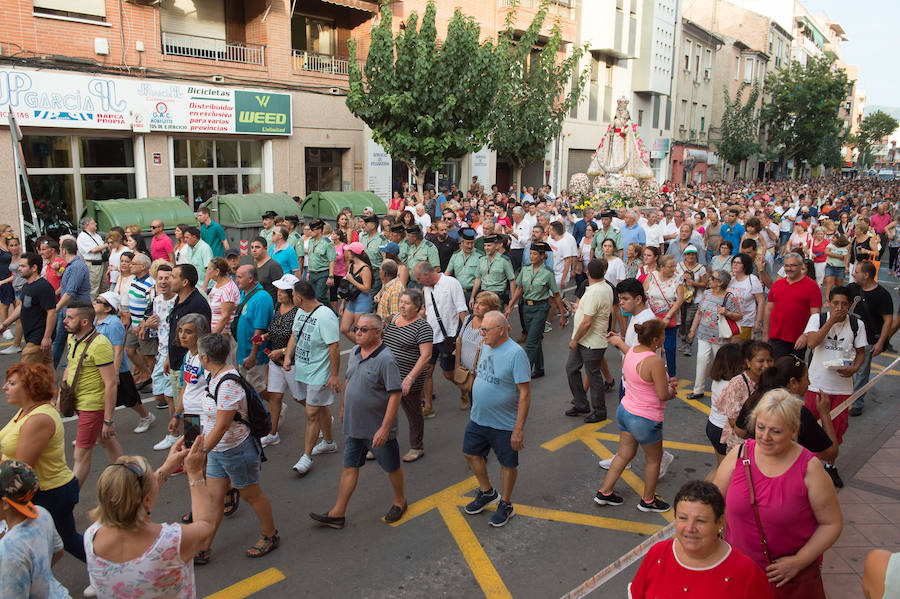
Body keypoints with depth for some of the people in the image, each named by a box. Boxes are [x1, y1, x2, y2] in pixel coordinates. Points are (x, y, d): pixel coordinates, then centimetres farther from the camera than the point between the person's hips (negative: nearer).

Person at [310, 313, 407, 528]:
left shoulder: (385, 359, -22)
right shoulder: (355, 352, 3)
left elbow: (395, 394, -24)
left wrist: (384, 428, -26)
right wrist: (343, 407, 25)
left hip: (377, 429, -7)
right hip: (354, 426, 7)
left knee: (392, 468, 13)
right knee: (349, 467, 13)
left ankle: (399, 502, 36)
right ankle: (337, 514, 21)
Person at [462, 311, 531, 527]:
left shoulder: (516, 353, -23)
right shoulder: (485, 347, 1)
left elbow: (525, 394, -23)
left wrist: (519, 429, -23)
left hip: (504, 424, -8)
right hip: (478, 418, 8)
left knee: (508, 464, 11)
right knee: (471, 453, 19)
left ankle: (505, 505, 33)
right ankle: (487, 493, 41)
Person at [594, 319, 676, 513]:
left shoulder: (631, 351, -2)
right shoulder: (655, 362, -28)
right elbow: (663, 395, -23)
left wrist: (665, 384, 10)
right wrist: (671, 391, 1)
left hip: (625, 410, 8)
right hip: (645, 420, -8)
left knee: (624, 454, 21)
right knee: (653, 459, 16)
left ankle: (604, 492, 29)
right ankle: (648, 500, 33)